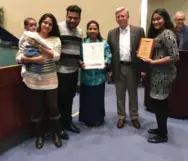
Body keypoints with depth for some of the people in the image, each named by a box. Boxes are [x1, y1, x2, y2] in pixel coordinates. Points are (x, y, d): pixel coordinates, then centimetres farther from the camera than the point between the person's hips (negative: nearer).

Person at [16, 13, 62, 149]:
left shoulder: (55, 39, 1)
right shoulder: (30, 37, -1)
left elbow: (56, 56, -15)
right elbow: (19, 57, -6)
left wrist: (39, 46, -20)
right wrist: (34, 59, -20)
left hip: (50, 80, 0)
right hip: (33, 80, 0)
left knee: (53, 107, 6)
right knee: (36, 109, 10)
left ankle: (56, 134, 29)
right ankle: (39, 135, 31)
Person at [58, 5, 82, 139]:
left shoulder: (80, 31, 12)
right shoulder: (58, 27, -11)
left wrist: (80, 61, 9)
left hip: (74, 70, 7)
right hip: (61, 70, -6)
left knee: (70, 97, 16)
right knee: (61, 99, 3)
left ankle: (68, 122, 32)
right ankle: (60, 126, 18)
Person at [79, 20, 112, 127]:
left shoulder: (104, 43, 5)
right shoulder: (83, 42, 4)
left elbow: (108, 56, -1)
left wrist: (105, 63, -21)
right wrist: (80, 63, -21)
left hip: (99, 76, 0)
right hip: (86, 75, 0)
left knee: (98, 98, 9)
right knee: (86, 98, 7)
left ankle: (98, 119, 25)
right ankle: (87, 119, 23)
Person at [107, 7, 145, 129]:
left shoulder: (139, 31, -2)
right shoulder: (112, 33, 4)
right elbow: (109, 52, 6)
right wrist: (109, 68, -1)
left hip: (132, 68, -1)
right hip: (118, 68, 2)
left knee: (133, 94, 12)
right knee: (120, 94, 11)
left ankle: (134, 117, 28)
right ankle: (121, 117, 26)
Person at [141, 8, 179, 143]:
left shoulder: (167, 34, -16)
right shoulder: (157, 34, 14)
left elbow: (175, 57, -23)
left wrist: (153, 62, -22)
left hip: (164, 73, -10)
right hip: (158, 73, 10)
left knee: (158, 102, -2)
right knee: (161, 102, 16)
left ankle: (163, 135, 12)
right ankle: (162, 128, 30)